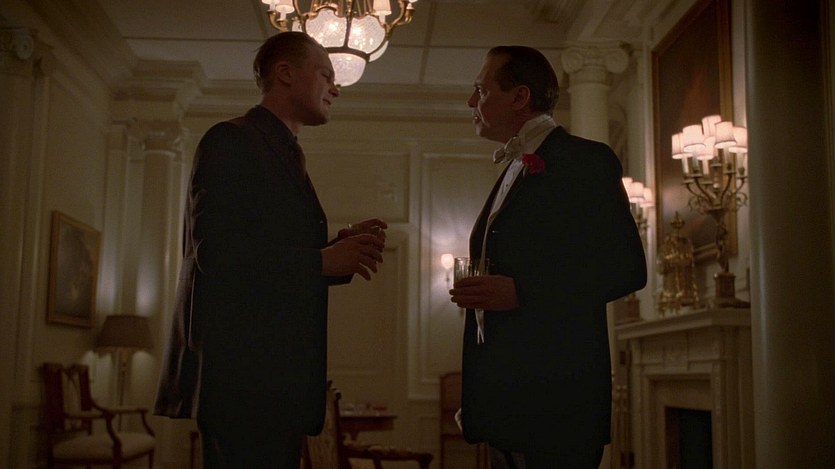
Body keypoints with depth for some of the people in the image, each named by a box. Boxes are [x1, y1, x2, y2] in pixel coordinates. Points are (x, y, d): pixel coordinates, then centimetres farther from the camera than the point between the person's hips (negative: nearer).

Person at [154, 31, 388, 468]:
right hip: (240, 373, -9)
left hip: (280, 378, 9)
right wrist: (322, 260, -16)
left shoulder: (285, 155, 22)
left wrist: (344, 246, 2)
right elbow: (214, 251, -18)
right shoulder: (230, 141, -6)